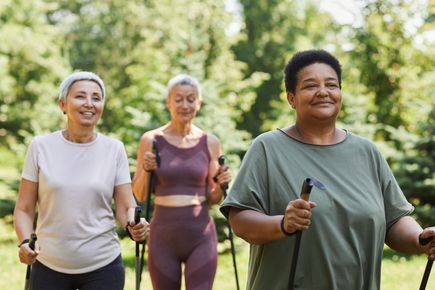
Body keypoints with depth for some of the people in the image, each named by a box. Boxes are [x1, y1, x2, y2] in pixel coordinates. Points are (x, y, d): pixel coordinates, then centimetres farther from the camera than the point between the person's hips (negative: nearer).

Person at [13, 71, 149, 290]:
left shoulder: (114, 149, -1)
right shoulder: (41, 147, -2)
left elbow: (126, 207, 0)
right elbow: (24, 208, 0)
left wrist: (134, 226, -22)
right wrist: (24, 242, -18)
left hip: (103, 266, 0)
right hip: (49, 266, 0)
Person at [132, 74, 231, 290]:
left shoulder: (210, 143, 3)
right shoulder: (151, 140, -1)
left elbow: (213, 199, 9)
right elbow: (139, 195, 4)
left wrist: (220, 185, -11)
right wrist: (146, 170, -13)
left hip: (201, 236, 0)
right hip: (163, 234, 0)